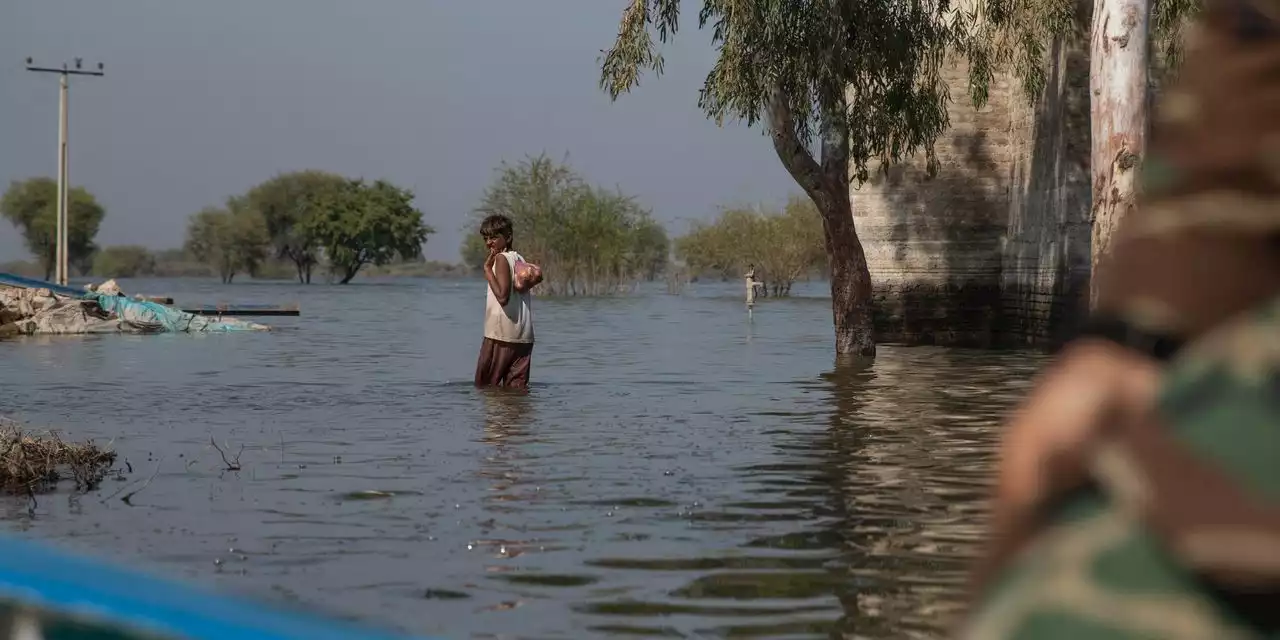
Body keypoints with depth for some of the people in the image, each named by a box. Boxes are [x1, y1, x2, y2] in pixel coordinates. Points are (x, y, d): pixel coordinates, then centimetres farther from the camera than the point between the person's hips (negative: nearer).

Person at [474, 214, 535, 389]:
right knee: (517, 387, 5)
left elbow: (502, 296, -17)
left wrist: (488, 269, -12)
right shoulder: (519, 258, 14)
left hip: (500, 334, -7)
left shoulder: (501, 258, -8)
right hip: (524, 336, 7)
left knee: (485, 385, 3)